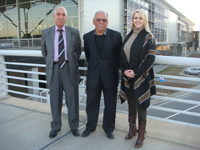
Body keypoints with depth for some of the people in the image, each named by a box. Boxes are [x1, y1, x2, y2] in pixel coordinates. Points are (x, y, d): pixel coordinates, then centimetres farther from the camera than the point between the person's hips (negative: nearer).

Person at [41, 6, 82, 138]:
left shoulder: (74, 32, 2)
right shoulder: (46, 33, 5)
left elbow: (78, 50, 12)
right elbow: (44, 51, 17)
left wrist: (73, 62, 10)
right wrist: (50, 62, 12)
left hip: (69, 69, -1)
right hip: (53, 69, 1)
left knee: (72, 98, 6)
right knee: (55, 99, 9)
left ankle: (74, 125, 25)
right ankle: (56, 126, 27)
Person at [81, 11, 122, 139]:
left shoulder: (116, 36, -7)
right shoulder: (87, 37, 0)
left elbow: (120, 55, 2)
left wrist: (116, 68, 9)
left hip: (110, 76, -1)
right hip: (93, 76, 2)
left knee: (110, 104, 12)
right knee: (92, 102, 14)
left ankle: (109, 128, 32)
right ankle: (90, 126, 35)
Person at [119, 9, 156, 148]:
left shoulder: (149, 37, -4)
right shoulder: (128, 36, 11)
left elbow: (151, 58, -10)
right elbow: (122, 55, 10)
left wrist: (136, 72, -16)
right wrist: (125, 70, -6)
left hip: (141, 77, -5)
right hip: (128, 77, 5)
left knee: (140, 105, 2)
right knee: (131, 103, 14)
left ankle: (141, 134, 18)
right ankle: (132, 129, 31)